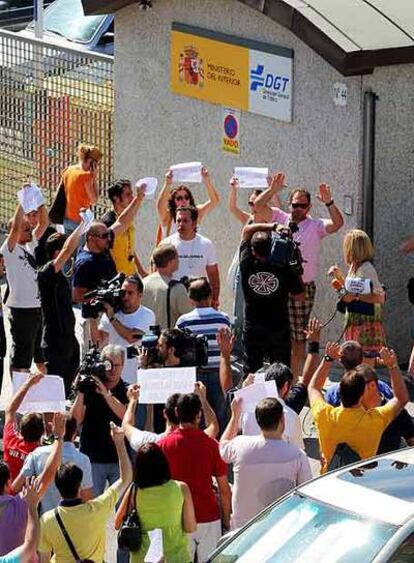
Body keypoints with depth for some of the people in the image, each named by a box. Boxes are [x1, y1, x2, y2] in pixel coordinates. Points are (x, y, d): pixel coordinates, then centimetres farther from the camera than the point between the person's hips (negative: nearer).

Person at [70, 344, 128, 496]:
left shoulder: (127, 391, 3)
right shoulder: (89, 388, 3)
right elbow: (76, 420, -4)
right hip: (93, 458, 0)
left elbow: (127, 417, -14)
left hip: (120, 458, 0)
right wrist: (80, 393, -15)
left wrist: (106, 394, -22)